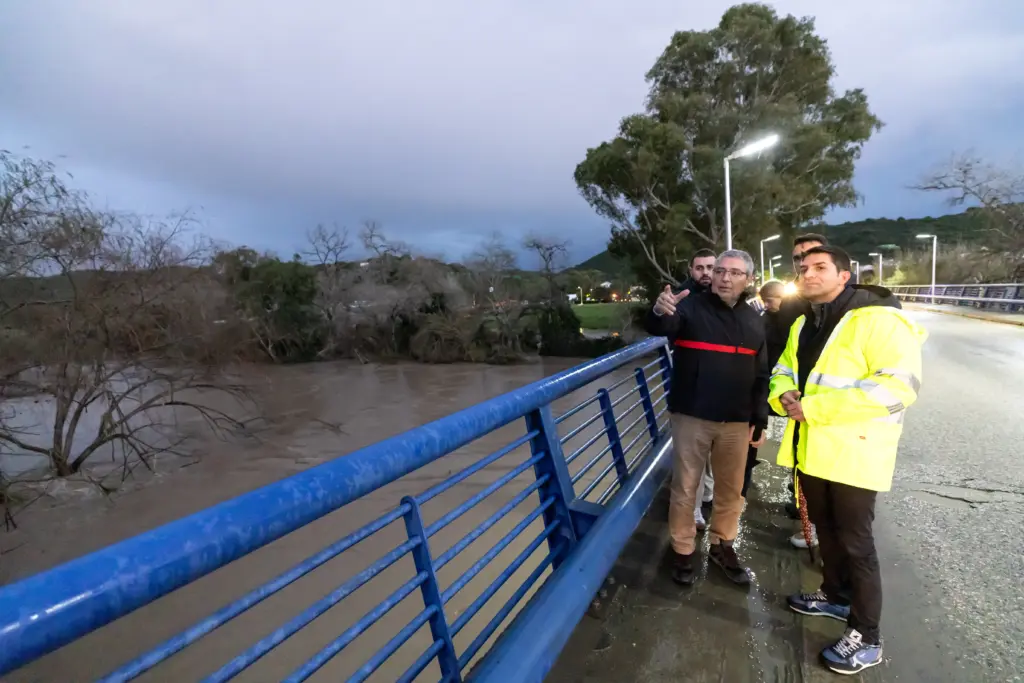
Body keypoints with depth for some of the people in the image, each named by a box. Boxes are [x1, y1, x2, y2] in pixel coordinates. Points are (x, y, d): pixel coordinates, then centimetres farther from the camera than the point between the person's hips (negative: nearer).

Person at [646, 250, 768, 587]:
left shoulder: (753, 320, 9)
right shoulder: (691, 306, -6)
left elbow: (760, 376, 14)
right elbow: (659, 328, -27)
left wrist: (760, 420, 9)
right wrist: (660, 312, -51)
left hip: (736, 421, 5)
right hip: (691, 417, -4)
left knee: (731, 488, 17)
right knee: (684, 488, 6)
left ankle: (722, 546, 36)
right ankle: (683, 552, 23)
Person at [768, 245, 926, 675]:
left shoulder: (877, 319, -15)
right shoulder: (803, 325, 12)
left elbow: (900, 384, -25)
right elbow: (784, 370, 21)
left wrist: (814, 407, -27)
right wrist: (784, 395, -5)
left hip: (854, 451, -7)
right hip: (811, 447, 8)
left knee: (855, 542, 3)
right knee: (826, 529, 22)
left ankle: (866, 638, 20)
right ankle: (835, 595, 43)